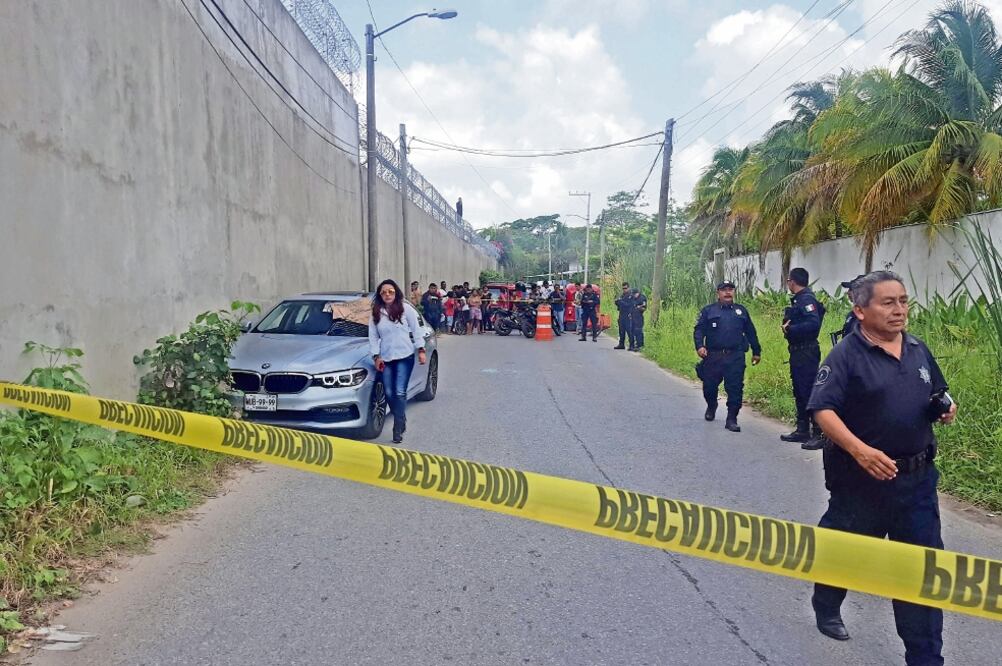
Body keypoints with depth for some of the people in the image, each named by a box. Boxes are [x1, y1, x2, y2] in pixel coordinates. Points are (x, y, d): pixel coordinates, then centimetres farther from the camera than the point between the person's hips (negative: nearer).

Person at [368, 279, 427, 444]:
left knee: (400, 393, -10)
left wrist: (421, 350, -2)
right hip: (386, 358, 3)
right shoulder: (375, 314, 5)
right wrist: (376, 356, -1)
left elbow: (416, 330, 1)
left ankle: (398, 429, -4)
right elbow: (373, 337, 7)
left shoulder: (405, 308, -3)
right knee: (389, 394, 4)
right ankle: (401, 420, 26)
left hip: (405, 356, -3)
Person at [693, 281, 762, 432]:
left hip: (735, 357, 1)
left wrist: (756, 351, 18)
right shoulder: (708, 311, 7)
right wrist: (699, 346, -16)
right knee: (709, 386, 8)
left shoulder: (741, 311, 15)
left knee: (735, 388, -4)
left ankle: (731, 419, 3)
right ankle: (711, 407, 38)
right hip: (713, 356, -1)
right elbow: (699, 330, 0)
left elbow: (751, 332, 19)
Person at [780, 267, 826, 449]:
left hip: (806, 353, -11)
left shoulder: (807, 299, -15)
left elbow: (814, 324, -27)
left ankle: (819, 435, -5)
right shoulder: (799, 299, 15)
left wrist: (789, 329, -21)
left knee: (810, 392, -9)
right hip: (798, 352, 11)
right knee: (799, 392, 16)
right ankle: (802, 430, 25)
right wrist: (788, 326, 3)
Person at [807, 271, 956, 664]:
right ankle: (826, 608, 45)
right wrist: (860, 450, -34)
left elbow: (936, 397, 20)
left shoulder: (918, 350, 6)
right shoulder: (846, 355, -14)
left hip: (917, 477, 5)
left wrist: (945, 410, -3)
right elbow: (823, 410, -23)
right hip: (863, 477, -5)